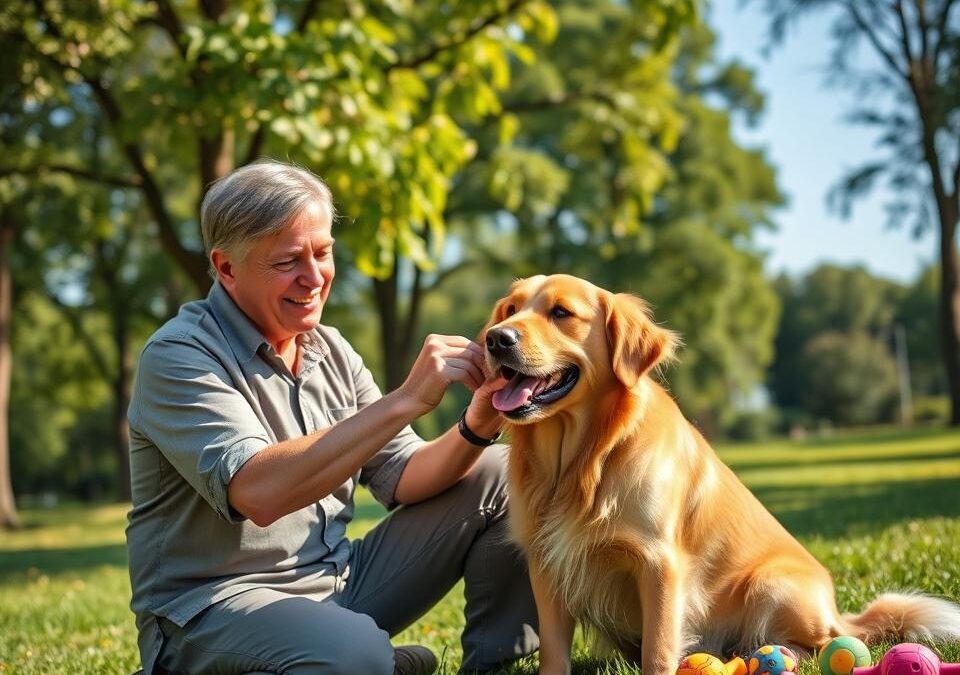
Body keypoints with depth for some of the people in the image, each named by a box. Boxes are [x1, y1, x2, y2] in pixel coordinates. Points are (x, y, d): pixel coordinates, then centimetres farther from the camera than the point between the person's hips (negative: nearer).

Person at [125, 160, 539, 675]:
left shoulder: (330, 350, 8)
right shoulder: (179, 357, -15)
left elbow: (401, 479, 5)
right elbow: (258, 492, -31)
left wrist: (475, 428, -15)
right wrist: (406, 400, -33)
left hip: (337, 581, 8)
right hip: (211, 608, -7)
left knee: (500, 478, 2)